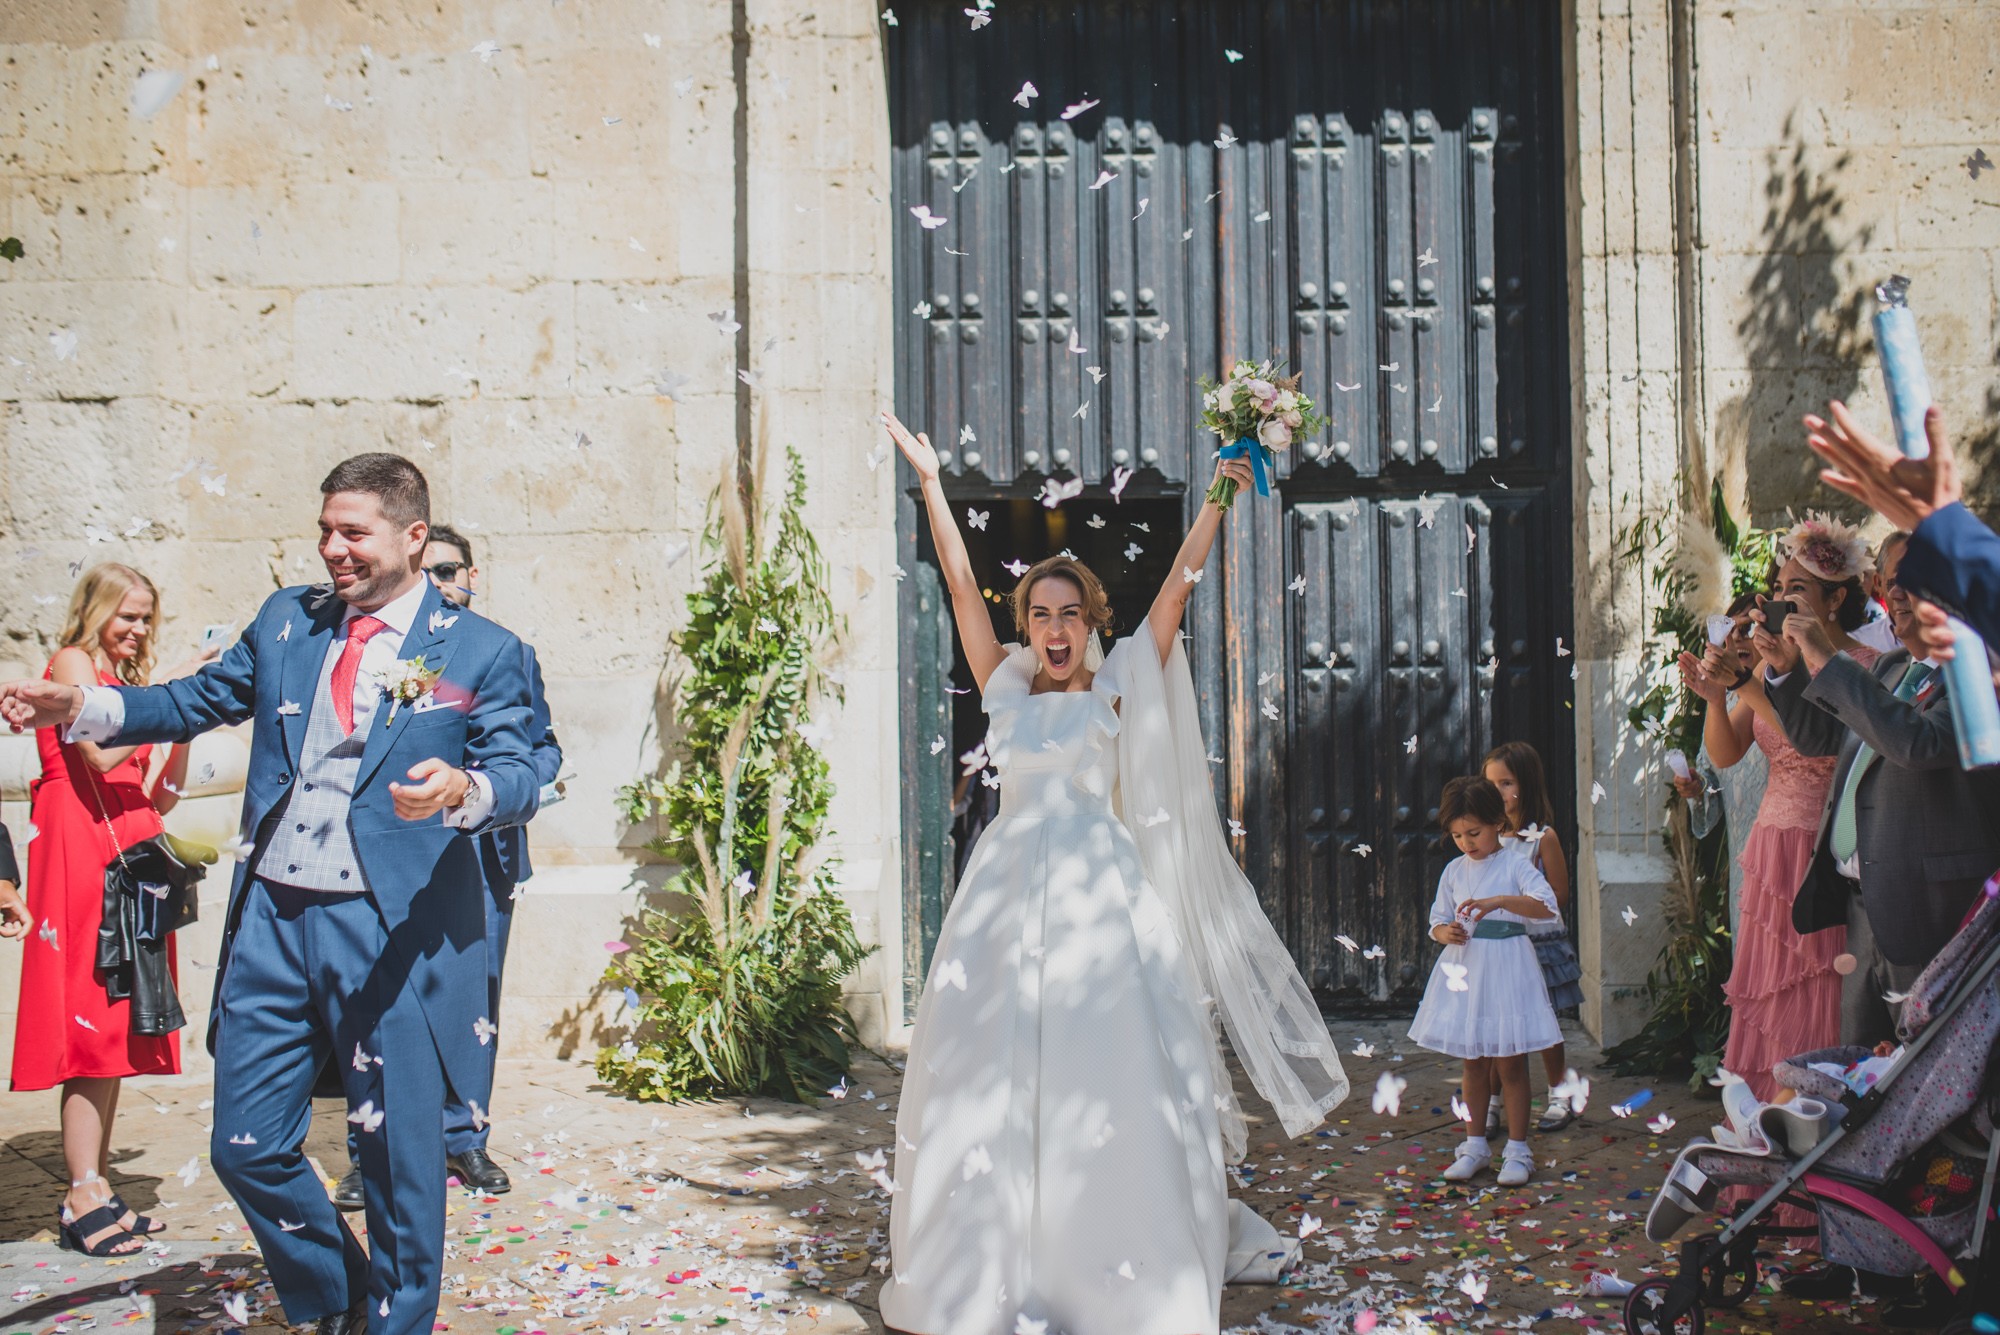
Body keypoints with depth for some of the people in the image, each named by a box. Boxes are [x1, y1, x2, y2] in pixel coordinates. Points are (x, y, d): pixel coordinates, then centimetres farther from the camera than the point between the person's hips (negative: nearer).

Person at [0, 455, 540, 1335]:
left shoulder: (481, 651, -2)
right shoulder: (286, 621, 12)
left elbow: (518, 781, -8)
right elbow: (200, 701, 19)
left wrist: (463, 789, -30)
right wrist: (80, 707, 6)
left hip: (393, 931, -4)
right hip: (272, 922, 5)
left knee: (399, 1154, 4)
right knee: (246, 1146, 9)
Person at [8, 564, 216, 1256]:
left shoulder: (128, 684, 24)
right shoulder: (71, 664, 1)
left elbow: (159, 796, 17)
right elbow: (103, 752, -16)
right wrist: (173, 688, -12)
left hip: (128, 858, 8)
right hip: (82, 855, -8)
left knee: (117, 1026, 6)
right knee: (90, 1024, -10)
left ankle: (96, 1187, 10)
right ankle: (83, 1201, -8)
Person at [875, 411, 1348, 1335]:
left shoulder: (1117, 688, 8)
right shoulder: (1004, 688, 12)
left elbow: (1174, 592, 4)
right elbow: (961, 585, 10)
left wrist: (1215, 501, 0)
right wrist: (931, 483, 9)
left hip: (1100, 885, -2)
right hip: (1009, 883, 2)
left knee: (1107, 1064, -5)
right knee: (993, 1069, 2)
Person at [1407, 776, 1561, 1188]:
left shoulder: (1515, 865, -5)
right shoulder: (1454, 871, 8)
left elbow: (1546, 906, -18)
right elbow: (1437, 919, 11)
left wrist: (1500, 901, -29)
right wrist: (1445, 933, -11)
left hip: (1506, 969, -4)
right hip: (1464, 968, 4)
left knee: (1510, 1063, 0)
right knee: (1473, 1063, 10)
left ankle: (1517, 1150, 9)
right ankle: (1475, 1146, 20)